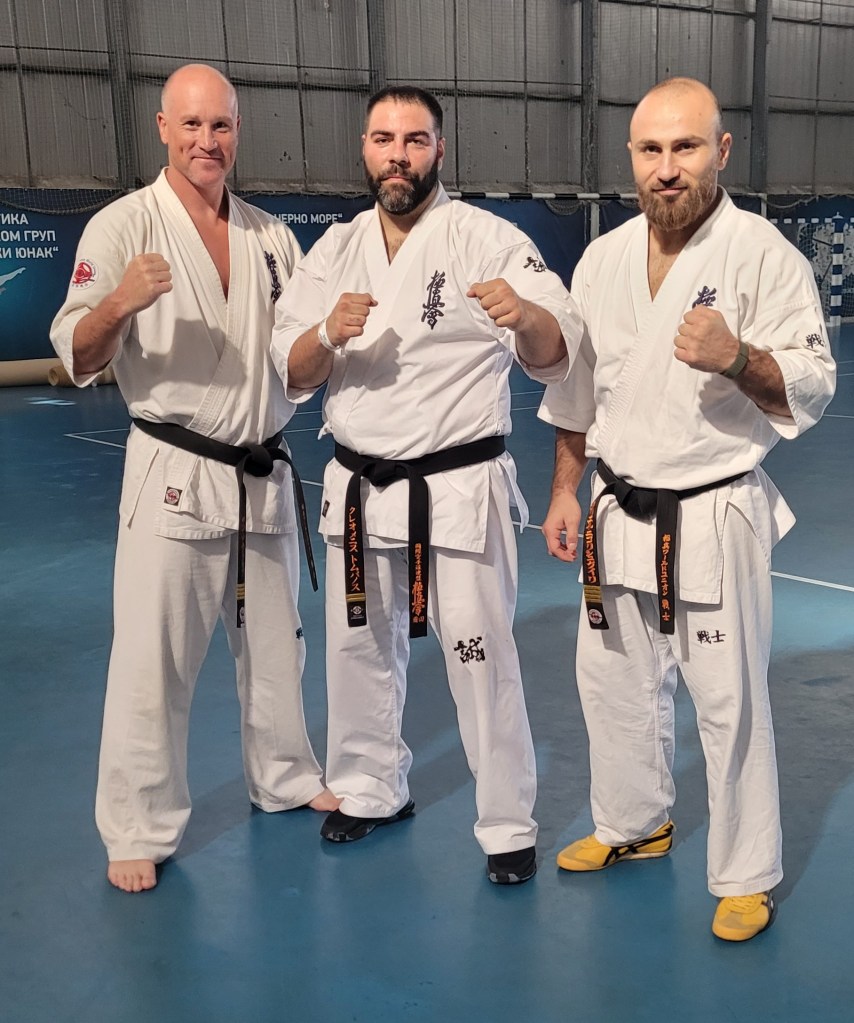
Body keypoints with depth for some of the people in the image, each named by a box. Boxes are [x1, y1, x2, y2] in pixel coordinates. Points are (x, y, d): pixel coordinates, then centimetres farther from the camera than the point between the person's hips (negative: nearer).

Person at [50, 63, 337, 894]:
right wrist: (118, 305, -32)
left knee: (276, 640, 18)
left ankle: (284, 778, 39)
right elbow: (78, 360, -12)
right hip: (175, 476, -5)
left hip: (264, 474, 5)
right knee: (153, 660, -1)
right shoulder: (123, 227, -7)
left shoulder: (269, 235, 8)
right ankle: (137, 831, 16)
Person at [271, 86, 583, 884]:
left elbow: (556, 356, -17)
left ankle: (508, 825, 19)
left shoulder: (487, 239, -8)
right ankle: (372, 790, 39)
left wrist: (528, 315, -39)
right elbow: (293, 375, 2)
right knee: (359, 647, 17)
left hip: (457, 488, -5)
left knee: (481, 658, 1)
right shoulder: (335, 250, 6)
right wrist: (327, 334, -20)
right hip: (358, 487, 5)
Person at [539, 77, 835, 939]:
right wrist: (565, 494, 11)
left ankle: (746, 877, 22)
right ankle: (632, 825, 41)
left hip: (714, 518, -5)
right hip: (619, 514, 6)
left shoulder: (762, 255, -12)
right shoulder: (602, 260, 4)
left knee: (731, 703, 2)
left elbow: (810, 391, -12)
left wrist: (737, 358, -30)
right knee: (614, 680, 18)